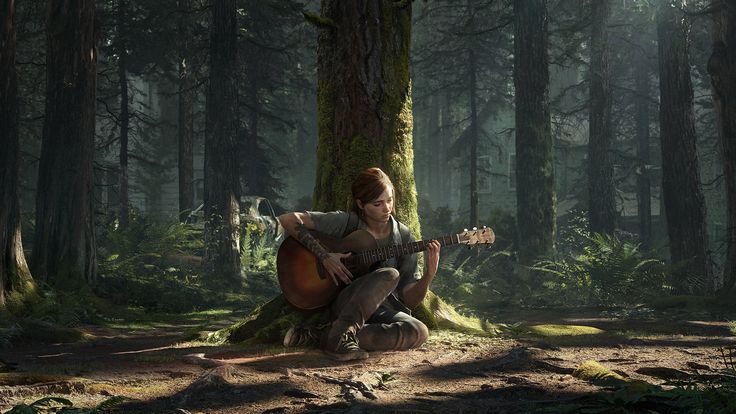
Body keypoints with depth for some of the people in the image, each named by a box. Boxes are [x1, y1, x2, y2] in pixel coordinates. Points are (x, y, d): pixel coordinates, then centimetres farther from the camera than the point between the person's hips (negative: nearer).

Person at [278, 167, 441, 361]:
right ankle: (342, 334, -37)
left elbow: (410, 300, 2)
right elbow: (288, 219, -9)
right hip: (344, 306, -4)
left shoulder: (403, 236, 4)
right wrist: (324, 256, -15)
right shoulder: (346, 222, -3)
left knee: (419, 332, -31)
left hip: (383, 310, 4)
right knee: (389, 274, -30)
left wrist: (429, 275, -18)